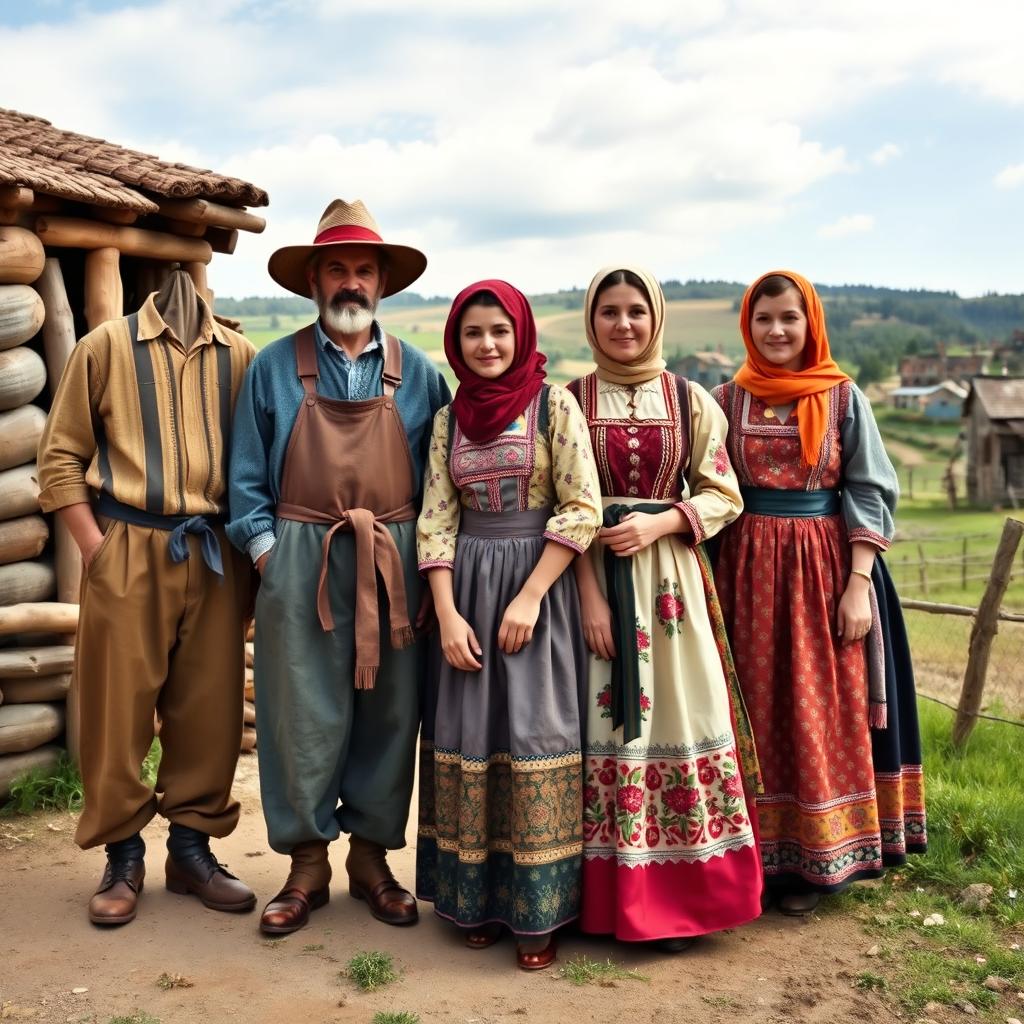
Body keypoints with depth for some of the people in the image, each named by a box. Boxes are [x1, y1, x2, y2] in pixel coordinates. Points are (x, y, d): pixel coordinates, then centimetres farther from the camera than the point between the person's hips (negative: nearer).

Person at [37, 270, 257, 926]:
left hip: (217, 557, 2)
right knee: (118, 706, 3)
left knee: (211, 708, 6)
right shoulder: (107, 346, 4)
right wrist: (95, 548, -6)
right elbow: (61, 457, 3)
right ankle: (123, 856, 18)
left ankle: (192, 846, 22)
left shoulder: (241, 357, 8)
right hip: (127, 553, -1)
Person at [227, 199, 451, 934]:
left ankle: (372, 857, 24)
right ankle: (307, 865, 19)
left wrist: (425, 558, 1)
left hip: (395, 565, 1)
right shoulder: (274, 368, 5)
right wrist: (267, 553, -3)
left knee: (390, 716, 8)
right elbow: (248, 477, 5)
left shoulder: (418, 373, 7)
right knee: (303, 719, 4)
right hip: (301, 564, -1)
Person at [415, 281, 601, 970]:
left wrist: (530, 598, -15)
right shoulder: (449, 418, 8)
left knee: (535, 735, -2)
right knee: (469, 735, 7)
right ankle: (477, 897, 22)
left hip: (538, 583, -3)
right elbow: (436, 521, 4)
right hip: (467, 587, 4)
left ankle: (538, 910, 11)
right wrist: (447, 615, -7)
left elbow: (582, 510, -8)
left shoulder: (554, 404, -3)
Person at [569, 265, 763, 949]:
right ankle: (618, 894, 14)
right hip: (594, 572, -1)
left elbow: (723, 494, 6)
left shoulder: (690, 400, 8)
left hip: (673, 577, 1)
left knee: (682, 718, 1)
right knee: (609, 721, 1)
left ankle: (686, 892, 14)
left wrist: (659, 523, -11)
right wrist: (588, 591, -11)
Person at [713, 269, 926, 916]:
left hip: (822, 568, -1)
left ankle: (816, 858, 18)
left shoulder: (843, 398, 1)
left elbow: (870, 494, -1)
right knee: (757, 710, 7)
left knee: (820, 714, 4)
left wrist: (858, 584, -10)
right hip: (747, 571, 2)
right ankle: (759, 849, 21)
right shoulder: (727, 400, 5)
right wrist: (708, 584, 0)